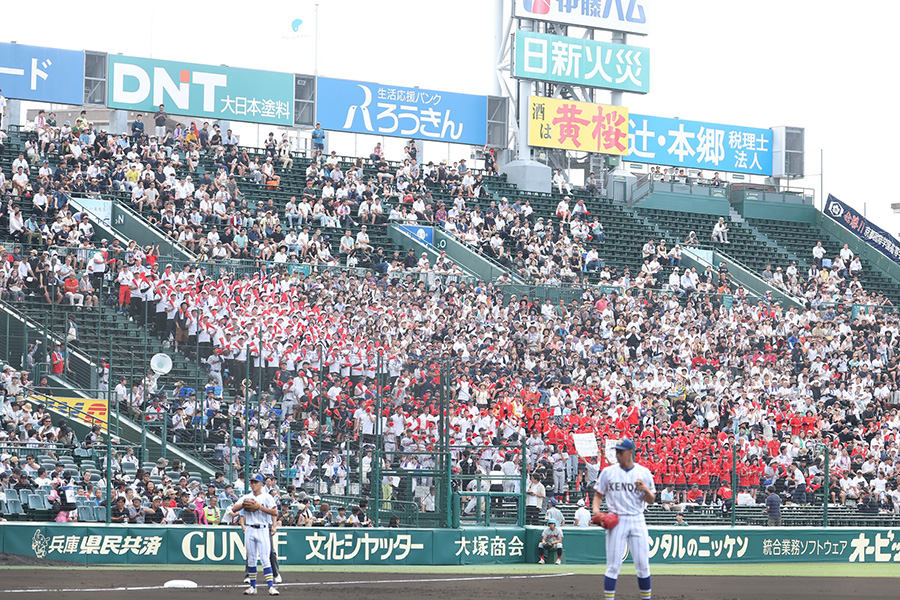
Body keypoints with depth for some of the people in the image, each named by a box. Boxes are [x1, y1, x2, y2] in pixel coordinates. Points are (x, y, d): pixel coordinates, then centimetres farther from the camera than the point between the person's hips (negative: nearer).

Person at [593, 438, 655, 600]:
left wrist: (646, 489, -15)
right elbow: (598, 494, 10)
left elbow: (651, 500, 6)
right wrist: (595, 508, -9)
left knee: (643, 565, 1)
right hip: (616, 520, -1)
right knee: (613, 566, -4)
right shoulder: (608, 472, 5)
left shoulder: (644, 473, 4)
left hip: (637, 520, 1)